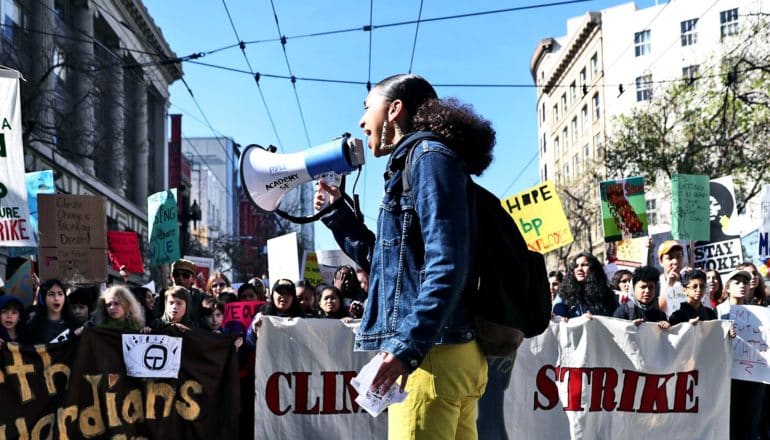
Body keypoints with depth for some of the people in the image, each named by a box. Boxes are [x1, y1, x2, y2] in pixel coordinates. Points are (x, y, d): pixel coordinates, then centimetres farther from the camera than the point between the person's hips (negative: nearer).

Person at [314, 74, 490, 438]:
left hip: (433, 352, -10)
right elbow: (388, 263, 30)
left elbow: (447, 263, -18)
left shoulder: (429, 154, -6)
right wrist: (337, 212, 28)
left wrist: (407, 346, -23)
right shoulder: (416, 163, 23)